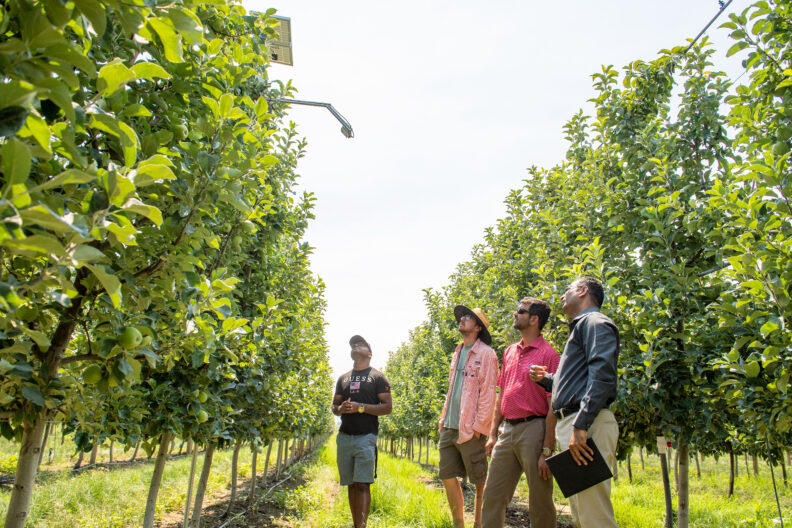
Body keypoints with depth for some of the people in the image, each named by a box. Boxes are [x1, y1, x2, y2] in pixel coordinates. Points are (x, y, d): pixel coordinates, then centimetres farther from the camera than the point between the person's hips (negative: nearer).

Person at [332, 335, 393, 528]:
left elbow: (388, 406, -3)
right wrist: (341, 408, -4)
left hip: (366, 437, -5)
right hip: (344, 437, 5)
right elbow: (334, 406, 21)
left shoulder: (377, 377, 3)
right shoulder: (343, 378, 19)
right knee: (351, 484, 9)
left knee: (362, 484, -11)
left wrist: (360, 407, -14)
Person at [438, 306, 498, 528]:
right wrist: (443, 418, 14)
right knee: (447, 476, 9)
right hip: (449, 427, 8)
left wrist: (478, 426, -15)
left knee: (480, 481, 3)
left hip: (470, 429, -7)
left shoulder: (486, 354, -5)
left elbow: (487, 394, -10)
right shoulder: (457, 354, 18)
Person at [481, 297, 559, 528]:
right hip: (506, 431, 7)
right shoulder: (510, 352, 14)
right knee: (493, 495, 9)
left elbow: (553, 407, -10)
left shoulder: (548, 355, -7)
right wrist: (493, 434, 15)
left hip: (533, 429, -6)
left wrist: (547, 451, -14)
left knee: (539, 501, 5)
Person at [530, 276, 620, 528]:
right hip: (572, 422, 10)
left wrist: (580, 426, -26)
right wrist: (546, 378, 16)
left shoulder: (595, 322, -3)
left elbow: (602, 375, -19)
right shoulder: (581, 327, 28)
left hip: (588, 425, -10)